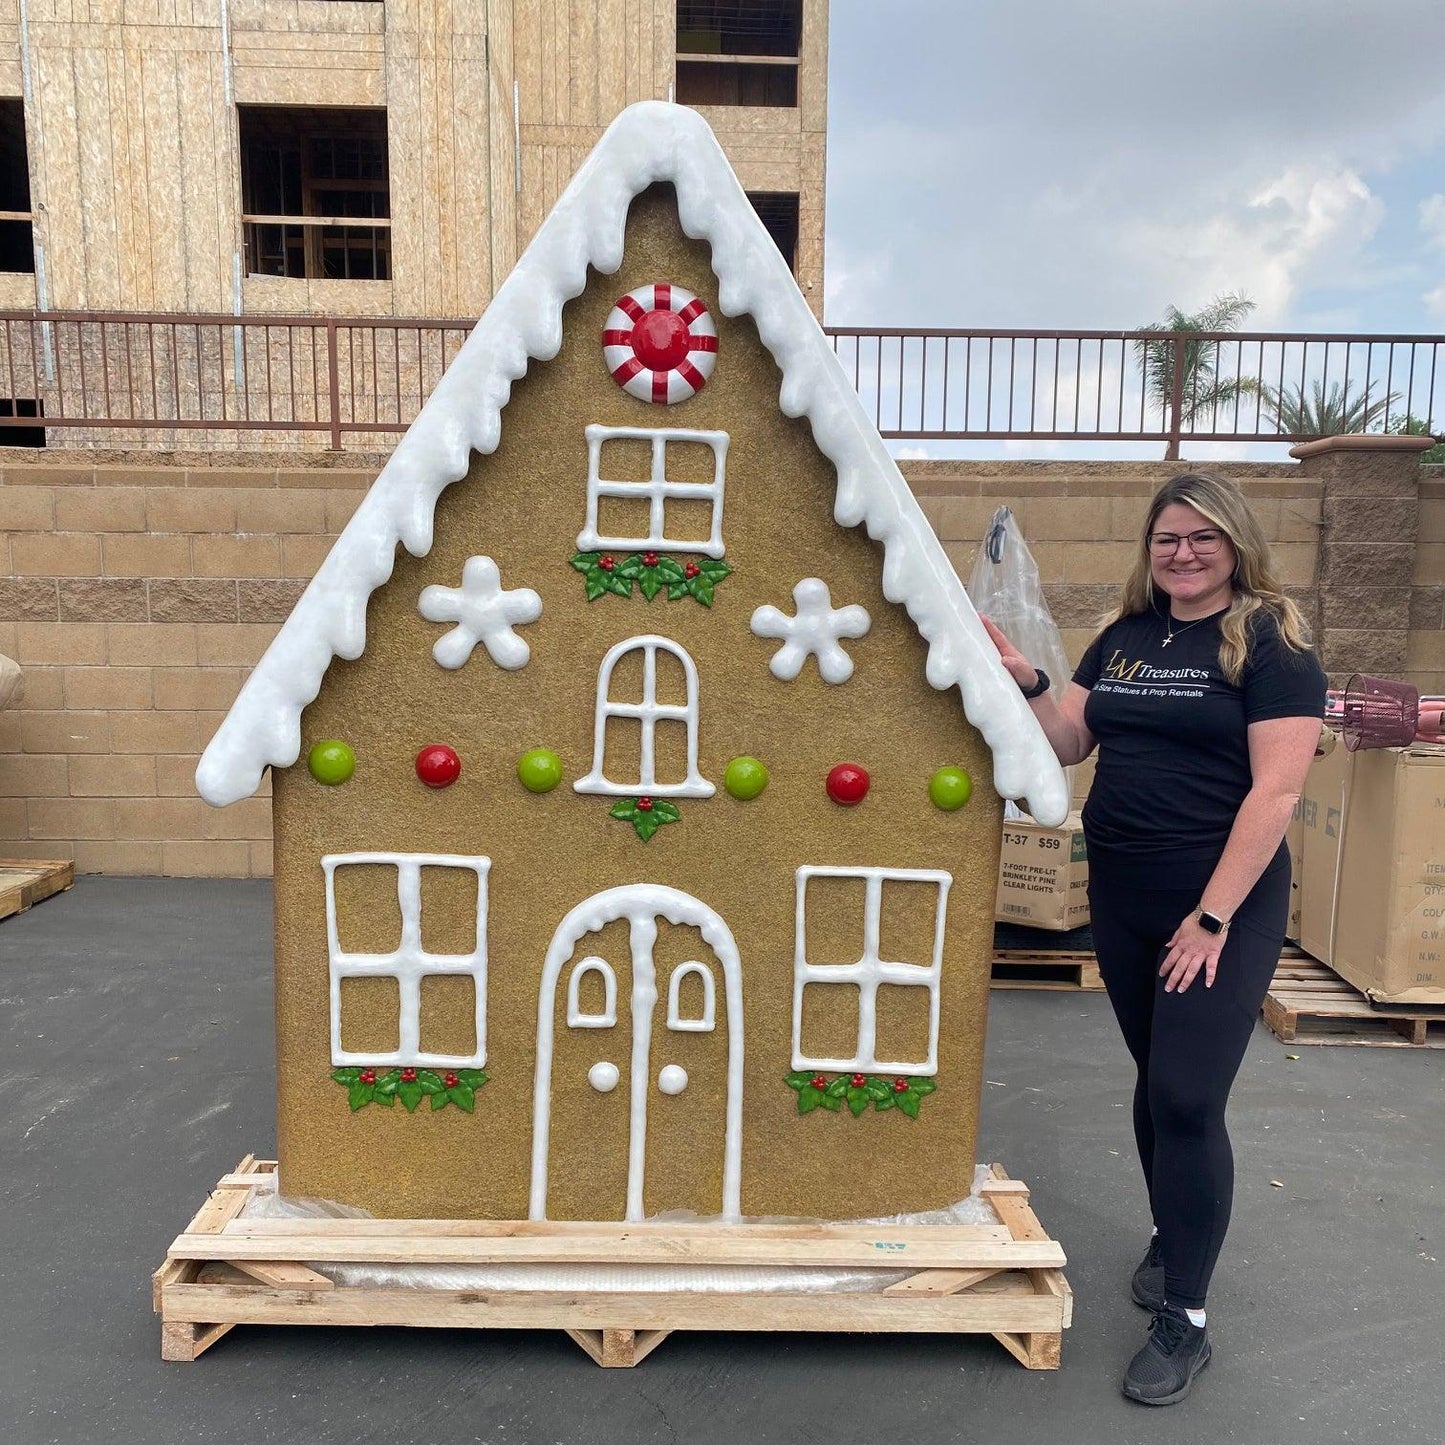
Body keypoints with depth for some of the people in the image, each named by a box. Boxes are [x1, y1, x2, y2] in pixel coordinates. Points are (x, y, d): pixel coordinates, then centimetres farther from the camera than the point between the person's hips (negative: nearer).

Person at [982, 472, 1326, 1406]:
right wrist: (1026, 680, -11)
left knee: (1188, 1100, -4)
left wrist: (1212, 917, -17)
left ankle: (1186, 1320, 13)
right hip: (1122, 899, 5)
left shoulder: (1272, 643, -9)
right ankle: (1173, 1238, 40)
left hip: (1223, 907, -5)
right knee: (1155, 1086, 17)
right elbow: (1068, 744, 8)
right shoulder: (1124, 637, 7)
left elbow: (1275, 790, -15)